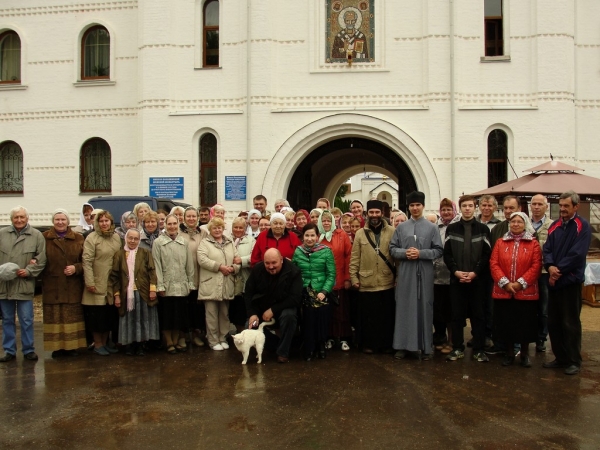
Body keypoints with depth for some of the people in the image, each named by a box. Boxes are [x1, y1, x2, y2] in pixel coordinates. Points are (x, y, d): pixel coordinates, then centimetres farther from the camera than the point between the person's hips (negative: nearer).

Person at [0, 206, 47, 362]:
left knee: (26, 320, 4)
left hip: (25, 285, -2)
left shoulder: (36, 235, 1)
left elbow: (42, 259, -1)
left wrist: (29, 271, -11)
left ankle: (28, 350, 16)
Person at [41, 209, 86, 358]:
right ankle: (57, 347, 11)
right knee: (54, 318, 2)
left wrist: (76, 268, -11)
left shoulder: (78, 238, 5)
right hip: (52, 287, -1)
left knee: (72, 317, 5)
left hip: (73, 287, 1)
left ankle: (72, 346, 15)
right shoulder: (44, 238, 1)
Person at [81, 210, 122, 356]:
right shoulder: (92, 238, -7)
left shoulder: (116, 237, 10)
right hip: (97, 284, -5)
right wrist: (89, 282, -17)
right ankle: (98, 344, 15)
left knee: (109, 315, 12)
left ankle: (105, 343, 25)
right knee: (97, 315, 2)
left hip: (112, 284, 5)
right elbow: (87, 261, -12)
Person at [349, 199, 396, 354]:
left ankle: (386, 343, 23)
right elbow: (355, 258, 4)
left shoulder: (392, 231, 2)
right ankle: (368, 344, 21)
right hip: (366, 283, 0)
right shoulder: (360, 233, 5)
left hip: (387, 282, 0)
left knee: (387, 315, 9)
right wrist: (354, 277, 0)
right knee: (368, 316, 7)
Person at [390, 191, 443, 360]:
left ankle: (425, 347, 15)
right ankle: (402, 345, 13)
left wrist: (421, 253, -14)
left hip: (424, 273, -1)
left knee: (424, 308, 5)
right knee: (404, 308, 5)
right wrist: (405, 253, -11)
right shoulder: (401, 227, 7)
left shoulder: (432, 227, 2)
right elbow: (392, 249, 7)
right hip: (405, 273, 1)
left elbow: (438, 250, -1)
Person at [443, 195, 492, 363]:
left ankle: (479, 349, 13)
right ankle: (457, 348, 14)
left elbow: (487, 255, -1)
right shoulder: (451, 229, 6)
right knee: (457, 315, 5)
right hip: (456, 278, 1)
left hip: (477, 279, 0)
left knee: (478, 315, 5)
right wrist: (456, 271, -11)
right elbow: (447, 254, 1)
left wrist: (475, 272, -12)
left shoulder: (483, 229, 5)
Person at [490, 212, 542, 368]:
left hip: (526, 292, -1)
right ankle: (509, 353, 22)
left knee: (525, 324, 5)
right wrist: (505, 282, -13)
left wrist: (520, 283, -14)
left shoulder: (533, 244, 2)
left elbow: (536, 266, -6)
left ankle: (524, 353, 22)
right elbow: (493, 264, -1)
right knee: (506, 323, 7)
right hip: (503, 292, 2)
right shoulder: (500, 243, 6)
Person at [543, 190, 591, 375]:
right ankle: (560, 358, 23)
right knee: (553, 322, 11)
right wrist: (550, 267, -14)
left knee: (570, 323, 1)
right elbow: (547, 249, 4)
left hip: (571, 281, -6)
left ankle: (574, 361, 13)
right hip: (553, 280, 6)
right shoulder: (554, 226, 11)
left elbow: (577, 254, -16)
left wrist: (559, 270, -15)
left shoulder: (582, 226, -7)